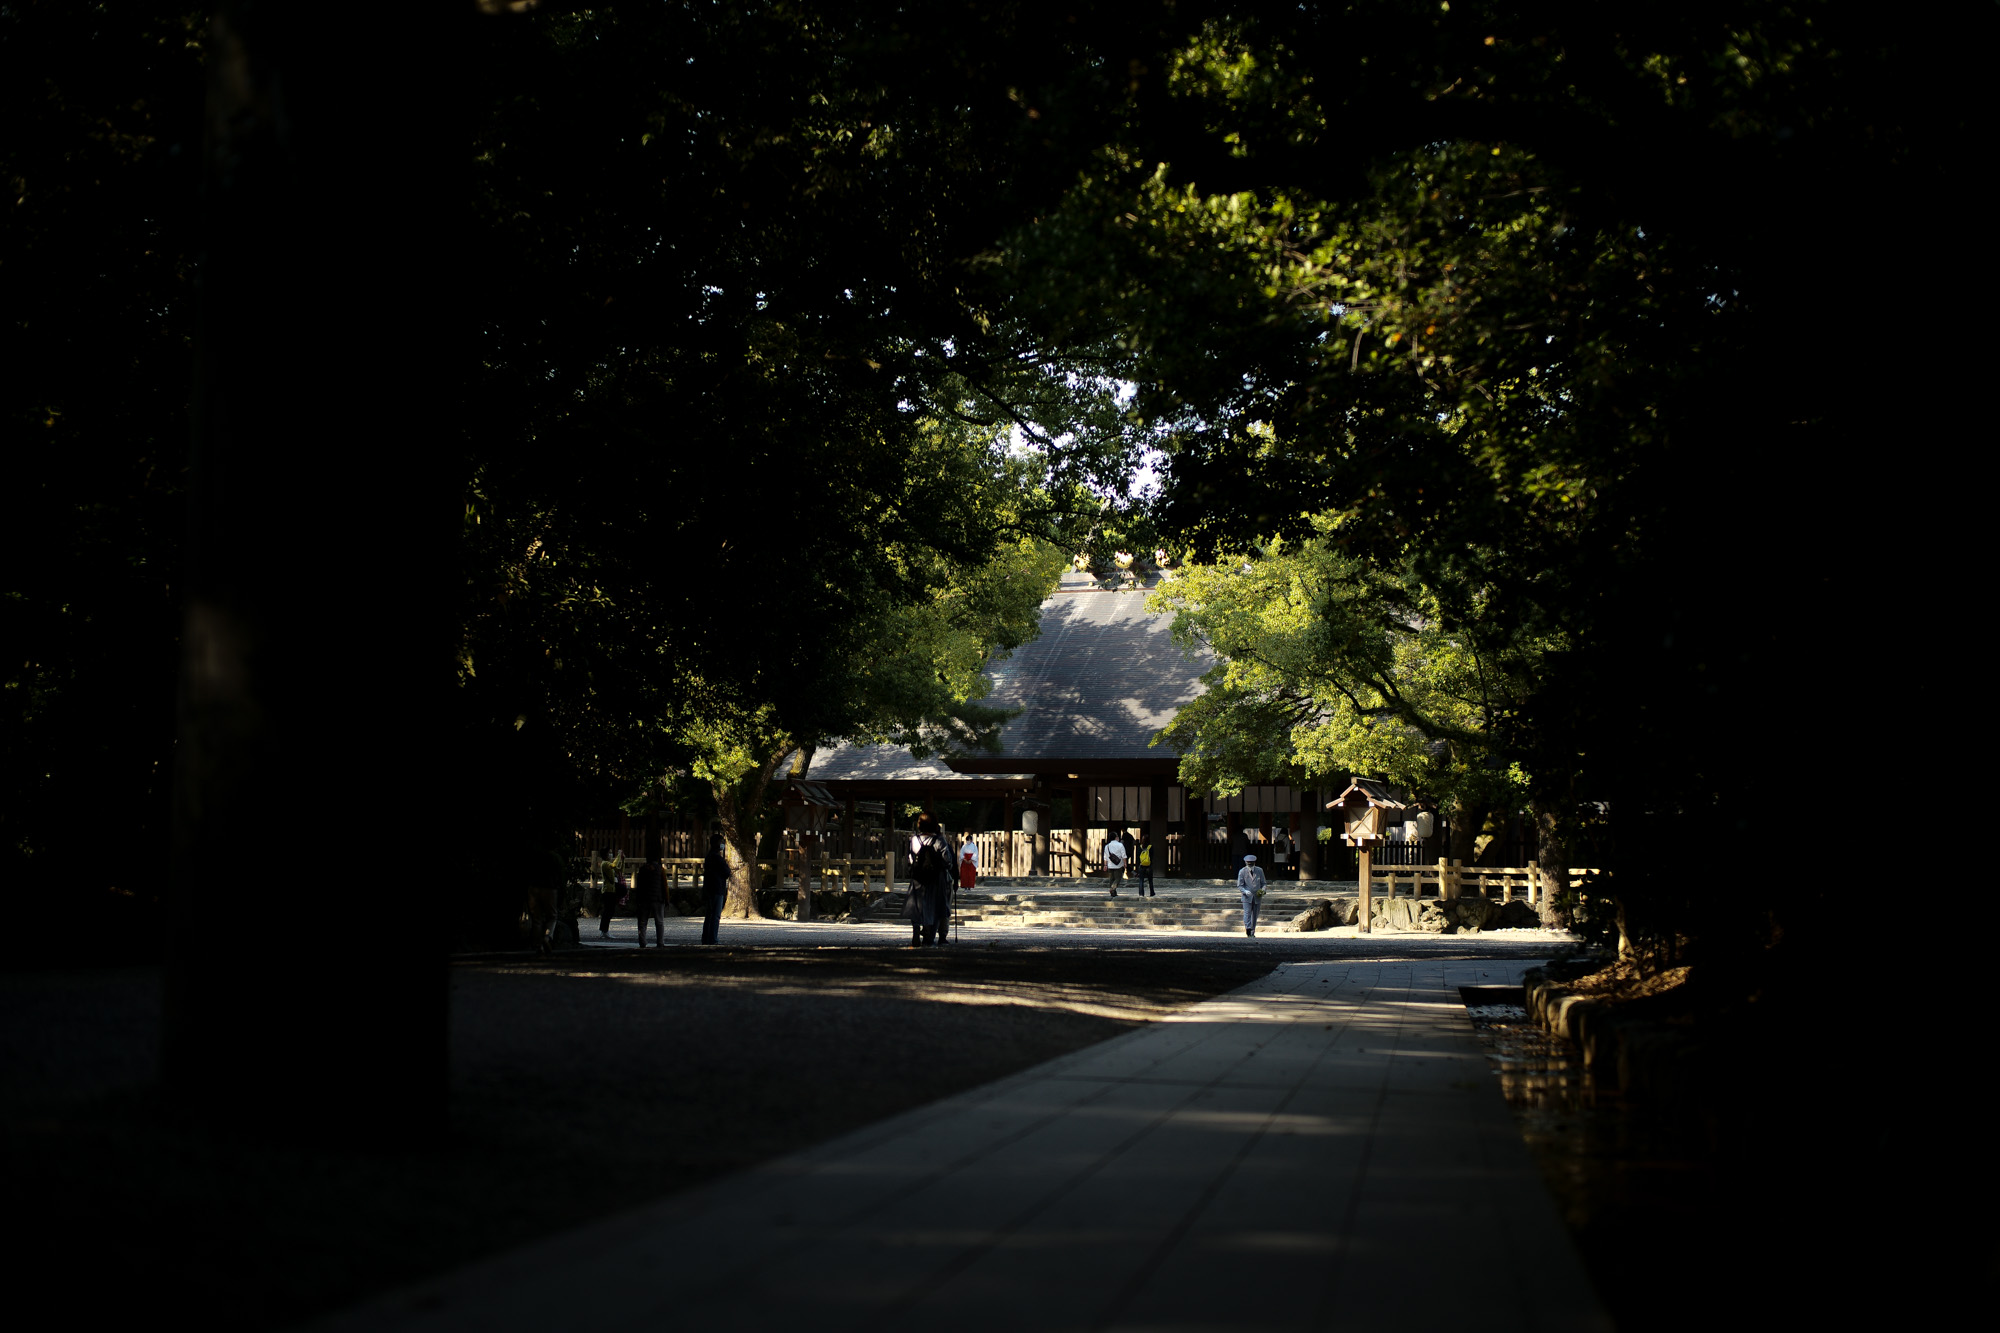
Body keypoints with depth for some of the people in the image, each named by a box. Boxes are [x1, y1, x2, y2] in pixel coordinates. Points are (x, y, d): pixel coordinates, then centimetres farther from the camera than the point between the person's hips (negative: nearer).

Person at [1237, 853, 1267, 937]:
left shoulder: (1259, 871, 4)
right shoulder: (1242, 872, -2)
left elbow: (1263, 883, 11)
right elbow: (1239, 885, -2)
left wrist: (1263, 890, -11)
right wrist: (1245, 891, -22)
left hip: (1257, 897, 2)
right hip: (1247, 897, -2)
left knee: (1255, 915, 6)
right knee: (1247, 913, -18)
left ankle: (1252, 933, 14)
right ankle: (1248, 929, -30)